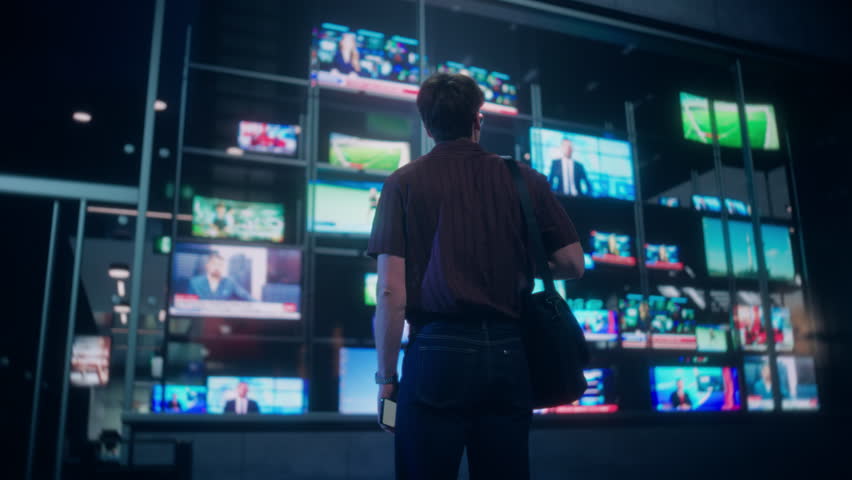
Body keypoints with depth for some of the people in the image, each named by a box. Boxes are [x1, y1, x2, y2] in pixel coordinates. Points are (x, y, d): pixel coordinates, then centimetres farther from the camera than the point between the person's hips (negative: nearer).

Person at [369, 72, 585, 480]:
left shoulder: (404, 183, 0)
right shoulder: (525, 180, 6)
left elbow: (391, 291, -6)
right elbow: (573, 264, 8)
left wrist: (386, 377, 2)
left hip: (438, 352, -2)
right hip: (507, 353, 3)